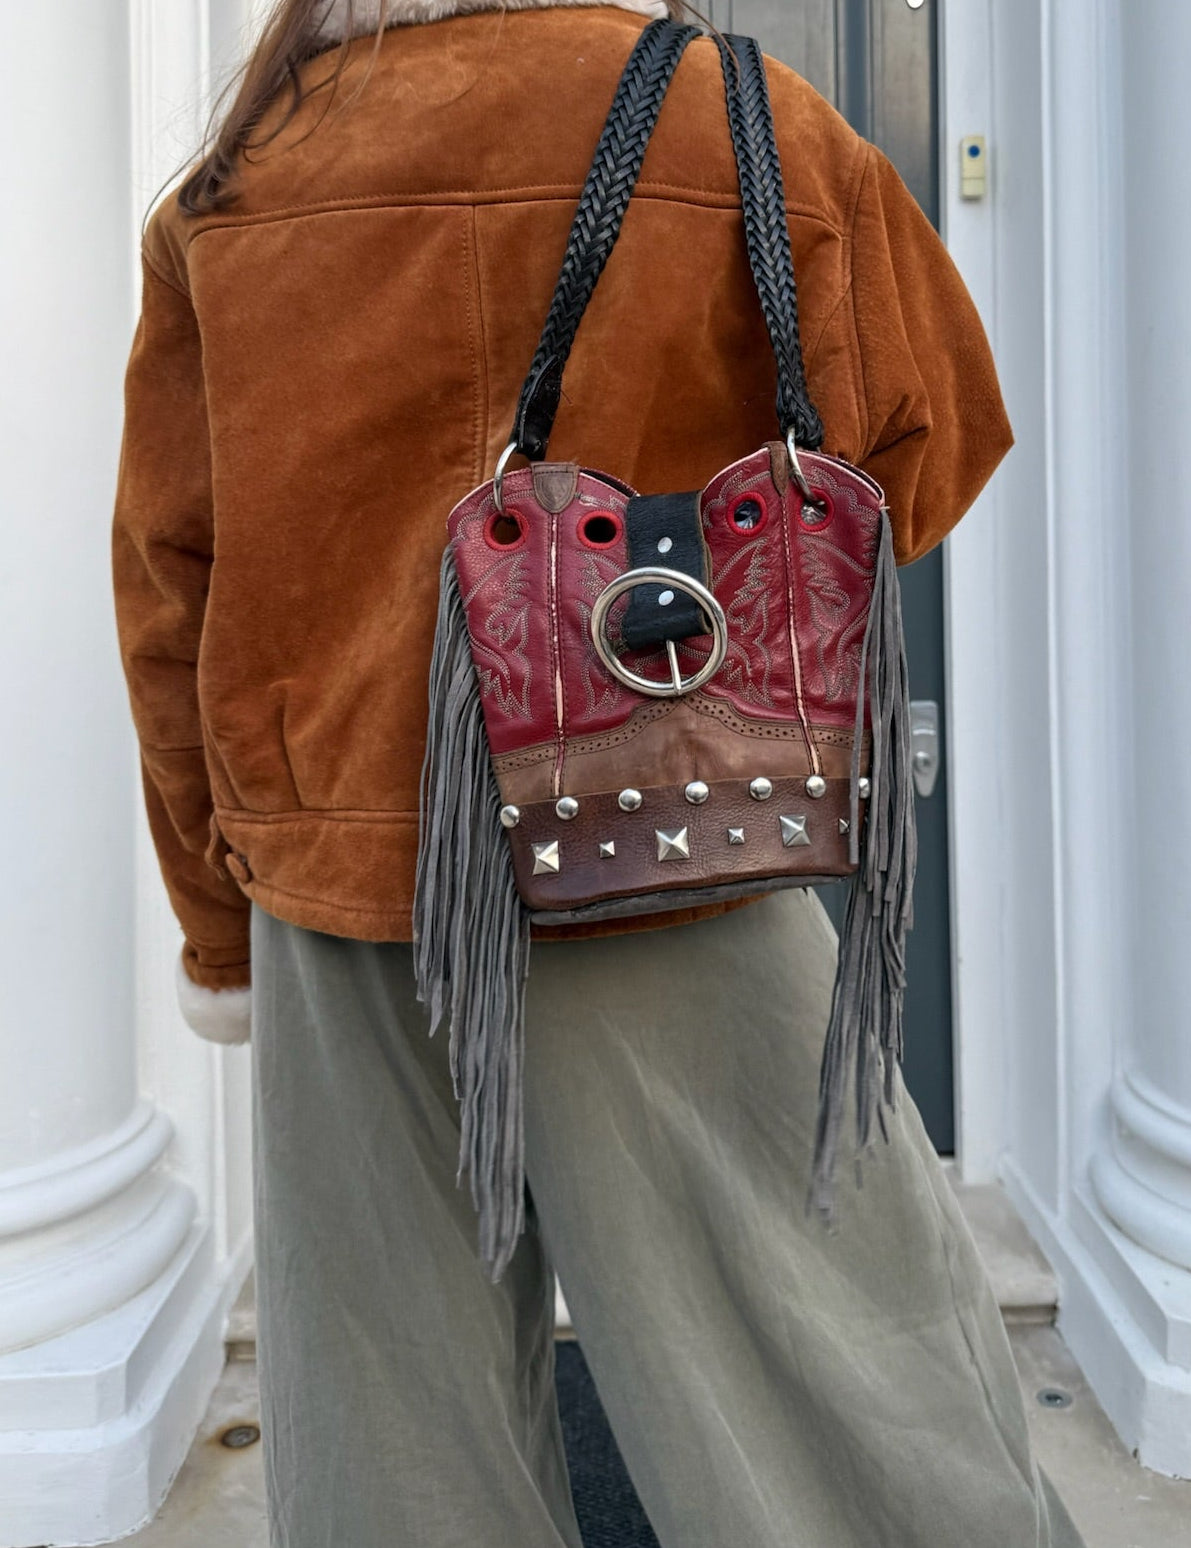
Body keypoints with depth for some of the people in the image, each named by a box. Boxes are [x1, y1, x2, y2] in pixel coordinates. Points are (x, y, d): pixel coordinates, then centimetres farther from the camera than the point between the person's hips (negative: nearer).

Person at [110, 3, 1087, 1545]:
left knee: (400, 1414, 15)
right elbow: (922, 454, 2)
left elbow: (170, 584, 7)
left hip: (338, 873, 4)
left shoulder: (229, 189, 6)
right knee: (854, 1358, 11)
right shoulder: (751, 127, -2)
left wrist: (222, 922, 14)